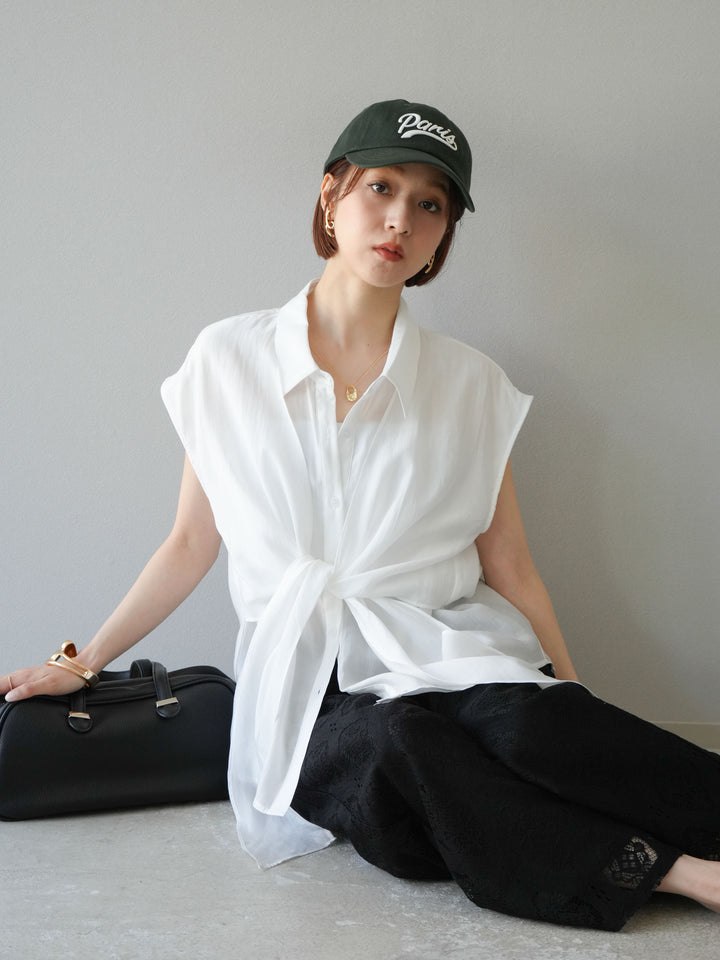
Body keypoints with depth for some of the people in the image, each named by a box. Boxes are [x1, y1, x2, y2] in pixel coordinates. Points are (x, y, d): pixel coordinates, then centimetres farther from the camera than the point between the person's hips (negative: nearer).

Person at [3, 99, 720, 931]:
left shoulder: (468, 384, 5)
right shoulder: (228, 361, 4)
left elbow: (510, 570, 6)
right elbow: (192, 544, 12)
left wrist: (578, 709, -1)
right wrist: (82, 663, 14)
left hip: (445, 659, 0)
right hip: (308, 683, 0)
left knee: (524, 726, -34)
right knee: (397, 748, -33)